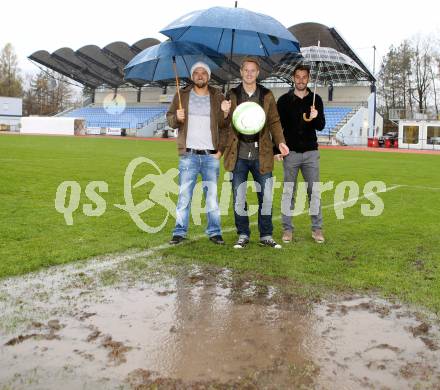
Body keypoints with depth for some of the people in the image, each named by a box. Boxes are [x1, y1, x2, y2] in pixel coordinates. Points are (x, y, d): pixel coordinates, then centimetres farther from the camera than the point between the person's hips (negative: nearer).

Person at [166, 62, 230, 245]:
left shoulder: (218, 97, 10)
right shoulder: (182, 95, 10)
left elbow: (225, 126, 7)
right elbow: (169, 118, 9)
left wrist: (221, 149, -5)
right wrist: (177, 118, -12)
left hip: (211, 156, 1)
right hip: (188, 155, -1)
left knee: (212, 196, 5)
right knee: (184, 195, -1)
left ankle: (214, 232, 13)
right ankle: (180, 232, 7)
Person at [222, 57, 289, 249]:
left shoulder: (267, 95, 8)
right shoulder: (232, 95, 7)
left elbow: (274, 121, 9)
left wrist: (280, 141, -6)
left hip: (261, 154, 0)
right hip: (239, 155, 0)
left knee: (266, 197, 4)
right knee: (239, 198, 5)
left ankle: (266, 236, 16)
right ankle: (243, 235, 18)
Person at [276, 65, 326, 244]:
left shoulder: (316, 99, 7)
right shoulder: (284, 100, 3)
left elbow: (321, 126, 3)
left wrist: (316, 118, -19)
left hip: (311, 152, 1)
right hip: (291, 153, -1)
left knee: (314, 191, 2)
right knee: (288, 192, 3)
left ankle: (317, 228, 11)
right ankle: (287, 229, 11)